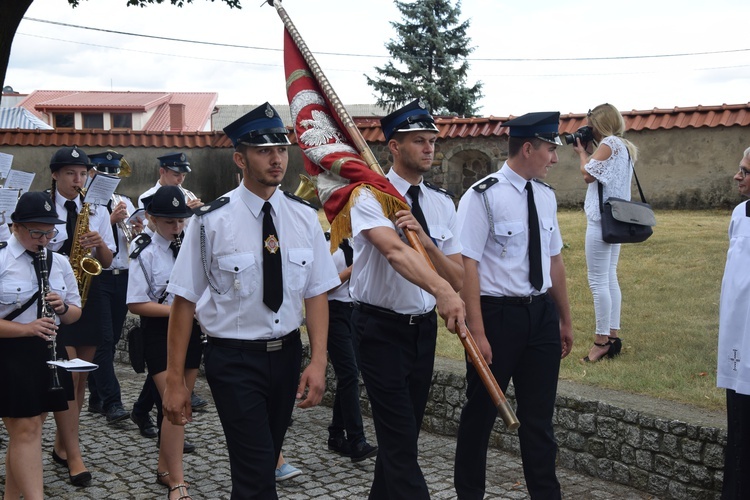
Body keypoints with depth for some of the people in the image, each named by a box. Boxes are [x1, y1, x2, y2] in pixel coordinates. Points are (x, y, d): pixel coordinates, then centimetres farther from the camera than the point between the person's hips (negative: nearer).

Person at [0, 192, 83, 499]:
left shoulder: (59, 263, 7)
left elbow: (75, 313, 13)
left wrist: (63, 307, -10)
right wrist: (26, 328, -25)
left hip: (48, 352, 6)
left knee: (27, 430, 12)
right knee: (26, 430, -7)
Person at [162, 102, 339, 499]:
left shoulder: (304, 217, 0)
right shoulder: (212, 221, -12)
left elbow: (316, 293, 1)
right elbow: (185, 301, -9)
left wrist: (318, 361, -10)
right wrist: (175, 381, -9)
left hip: (287, 354, 5)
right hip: (234, 360, -4)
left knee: (266, 462, 19)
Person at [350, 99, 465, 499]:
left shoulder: (442, 205, 5)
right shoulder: (370, 197, -13)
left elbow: (457, 276, 0)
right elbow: (395, 251, -33)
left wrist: (426, 241, -19)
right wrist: (442, 291, -49)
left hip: (424, 327, 6)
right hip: (381, 327, -6)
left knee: (402, 433, 16)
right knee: (400, 439, -7)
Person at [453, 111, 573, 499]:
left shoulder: (545, 196, 7)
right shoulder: (483, 196, -14)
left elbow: (554, 260, 14)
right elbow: (467, 266, -18)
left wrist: (565, 320, 18)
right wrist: (477, 334, -21)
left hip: (542, 314, 6)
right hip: (498, 313, -5)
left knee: (539, 417, 14)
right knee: (481, 412, 12)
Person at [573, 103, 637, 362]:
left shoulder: (609, 144, -12)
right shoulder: (623, 146, 18)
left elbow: (588, 174, -13)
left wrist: (582, 152, 2)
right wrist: (586, 152, 14)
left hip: (602, 218, -11)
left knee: (598, 280, -7)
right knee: (610, 278, 13)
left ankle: (602, 340, -5)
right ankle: (613, 336, 16)